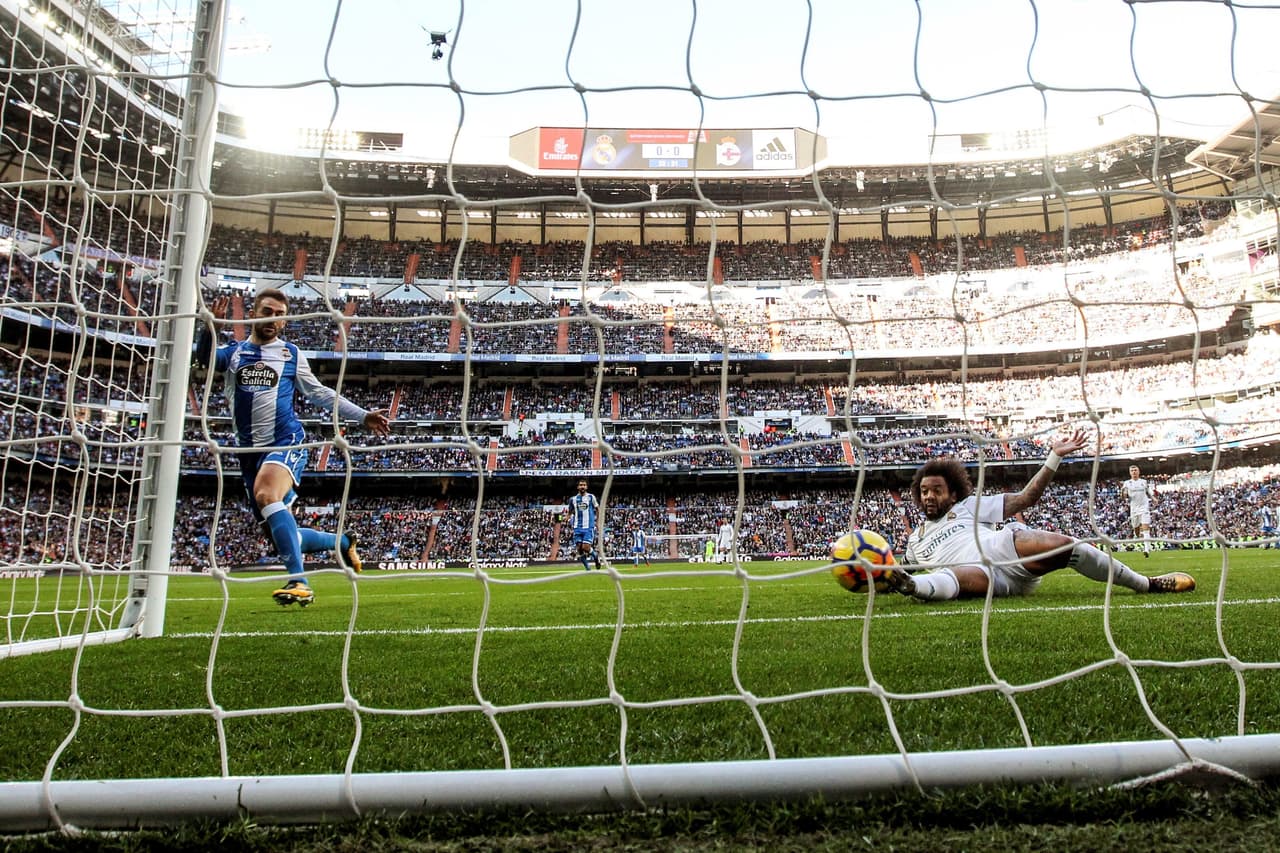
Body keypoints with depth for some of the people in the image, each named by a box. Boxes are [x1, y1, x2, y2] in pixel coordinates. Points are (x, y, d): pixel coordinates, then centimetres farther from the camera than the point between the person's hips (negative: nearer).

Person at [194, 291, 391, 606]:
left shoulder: (291, 354, 11)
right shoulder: (233, 352, 13)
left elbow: (320, 393, 16)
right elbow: (202, 357, -6)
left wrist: (363, 416, 11)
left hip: (286, 443, -3)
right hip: (250, 450, 4)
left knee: (266, 494, -35)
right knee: (281, 536, 3)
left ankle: (299, 581, -38)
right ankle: (343, 541, 28)